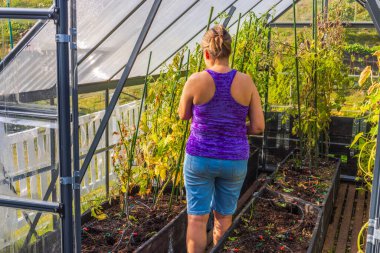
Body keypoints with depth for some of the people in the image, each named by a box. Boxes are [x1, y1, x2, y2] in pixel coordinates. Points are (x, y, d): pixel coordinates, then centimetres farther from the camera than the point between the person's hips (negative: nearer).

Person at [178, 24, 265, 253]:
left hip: (200, 158, -2)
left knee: (197, 219, 10)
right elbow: (259, 126, -7)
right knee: (224, 217, 20)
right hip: (234, 161, 2)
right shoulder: (245, 81, -9)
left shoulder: (196, 81, -13)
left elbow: (183, 115, 4)